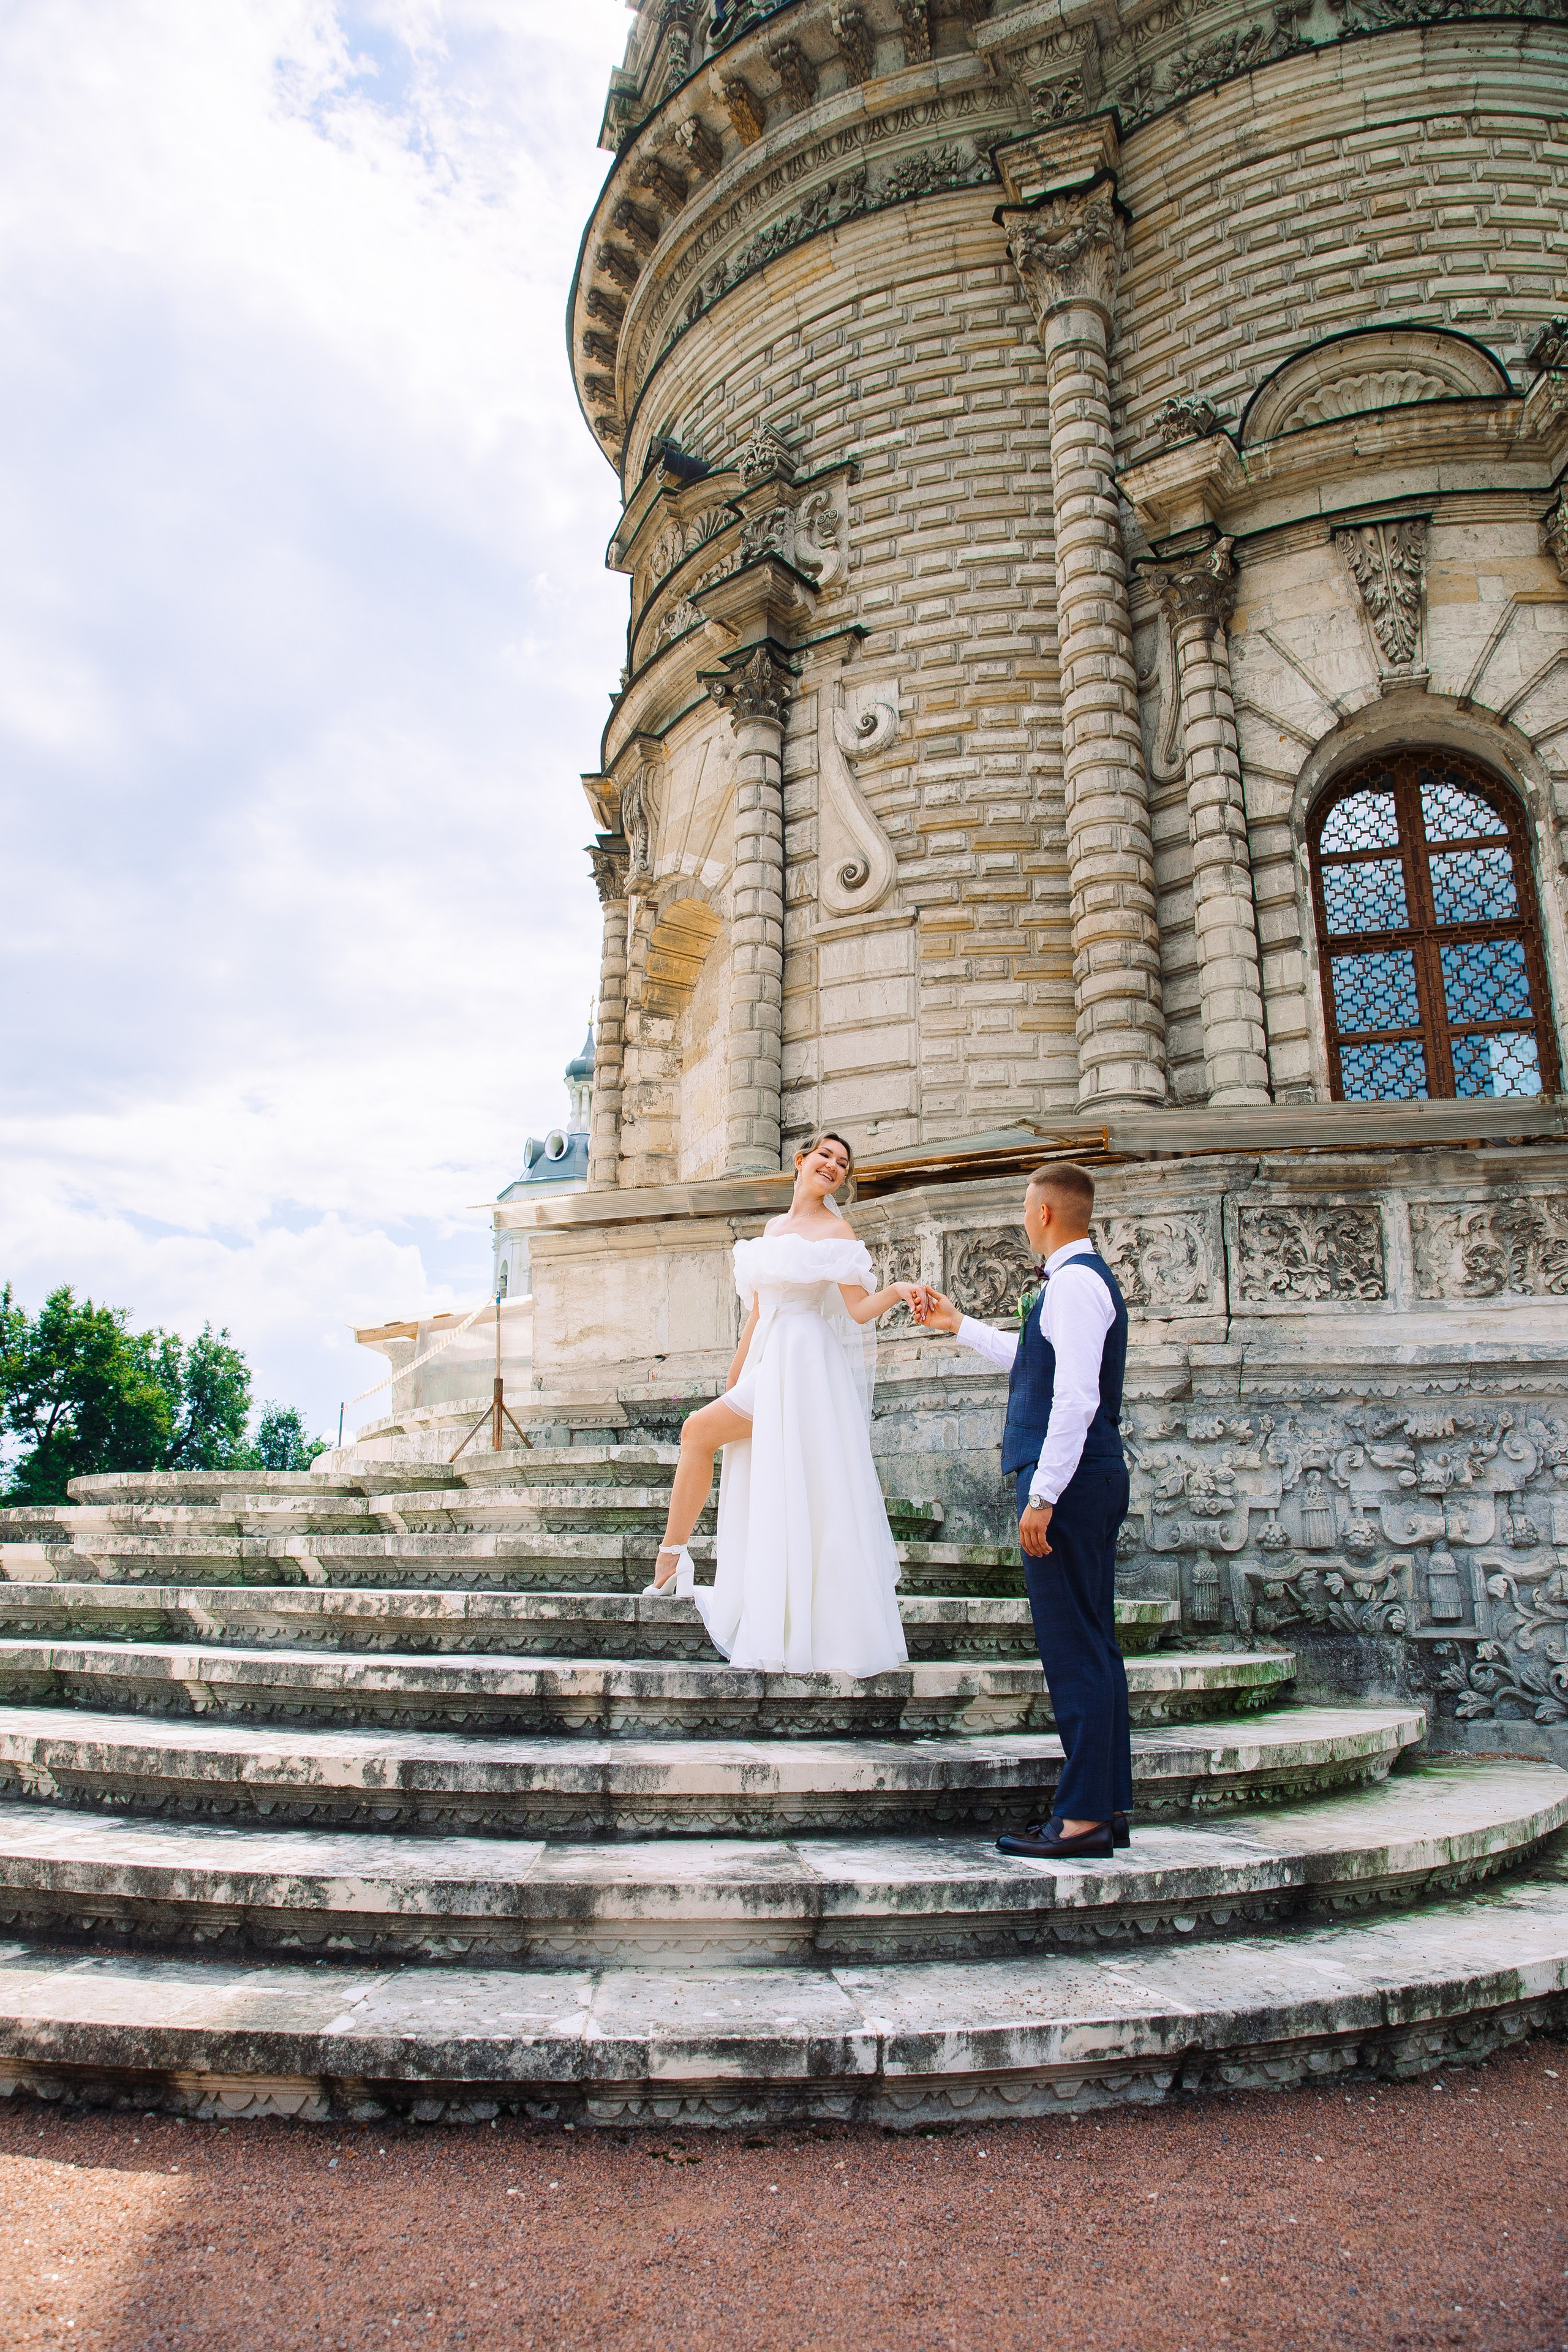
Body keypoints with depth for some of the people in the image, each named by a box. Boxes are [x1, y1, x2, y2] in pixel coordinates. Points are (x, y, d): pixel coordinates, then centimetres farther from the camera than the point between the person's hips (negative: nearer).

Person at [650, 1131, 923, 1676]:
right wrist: (733, 1380, 21)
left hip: (804, 1365, -7)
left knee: (700, 1430, -14)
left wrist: (897, 1291, -29)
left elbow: (858, 1309, -10)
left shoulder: (834, 1231, -2)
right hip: (766, 1362, 7)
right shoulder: (773, 1228, 18)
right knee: (765, 1492, 6)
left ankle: (672, 1556, -1)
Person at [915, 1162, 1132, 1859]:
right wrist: (959, 1326, 39)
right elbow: (1035, 1360, 33)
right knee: (1093, 1647, 13)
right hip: (1093, 1482, 11)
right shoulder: (1085, 1278, 18)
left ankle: (1082, 1819, -1)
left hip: (1071, 1480, -11)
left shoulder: (1072, 1282, -14)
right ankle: (1108, 1806, 21)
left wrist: (1042, 1496, -22)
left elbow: (1075, 1398, -22)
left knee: (1073, 1650, -6)